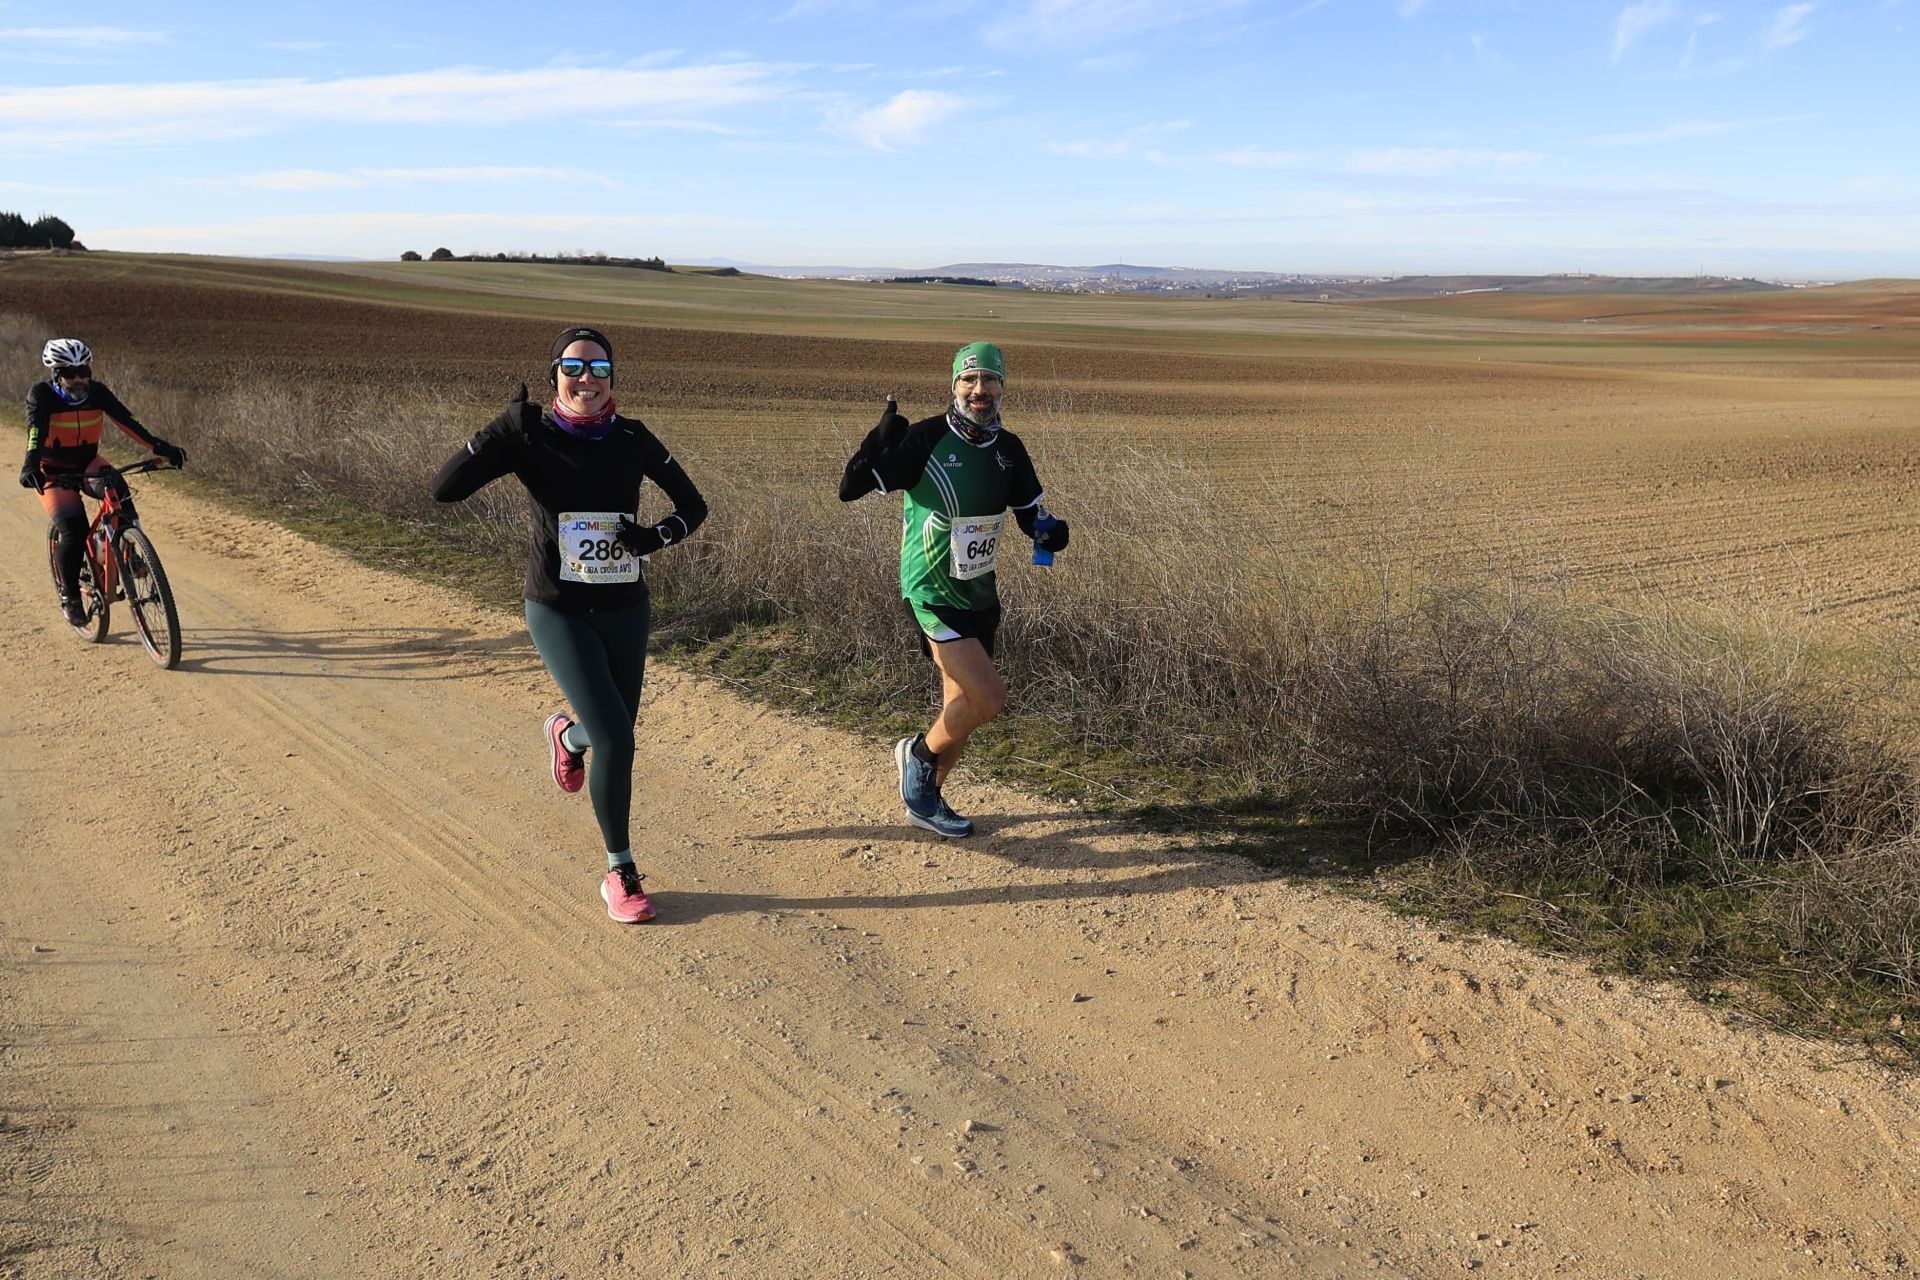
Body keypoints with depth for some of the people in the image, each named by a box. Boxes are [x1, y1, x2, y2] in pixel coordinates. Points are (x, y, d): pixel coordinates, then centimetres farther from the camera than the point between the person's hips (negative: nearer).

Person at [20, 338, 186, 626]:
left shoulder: (97, 392, -11)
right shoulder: (41, 395, -19)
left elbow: (126, 421, -21)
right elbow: (36, 431, -33)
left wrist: (160, 448, -35)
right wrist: (31, 466, -50)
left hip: (87, 462, 2)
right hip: (53, 471, -2)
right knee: (73, 530, -18)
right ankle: (69, 595, 1)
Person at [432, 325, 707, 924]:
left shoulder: (632, 438, -3)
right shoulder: (531, 437, -8)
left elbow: (693, 504, 4)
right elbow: (444, 489, -17)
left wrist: (659, 534, -17)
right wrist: (504, 428, -25)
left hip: (625, 609, 3)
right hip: (559, 611, -3)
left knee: (616, 735, 15)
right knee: (614, 737, -16)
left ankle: (567, 734, 54)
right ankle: (620, 873, 1)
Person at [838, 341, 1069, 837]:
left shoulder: (1008, 448, 2)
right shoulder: (926, 438, -15)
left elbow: (1031, 514, 12)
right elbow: (850, 488, -15)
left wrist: (1049, 532, -9)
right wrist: (882, 440, -28)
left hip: (979, 593, 7)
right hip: (932, 594, -7)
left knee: (963, 705, 14)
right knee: (989, 695, -17)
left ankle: (928, 798, 35)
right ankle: (918, 753, 11)